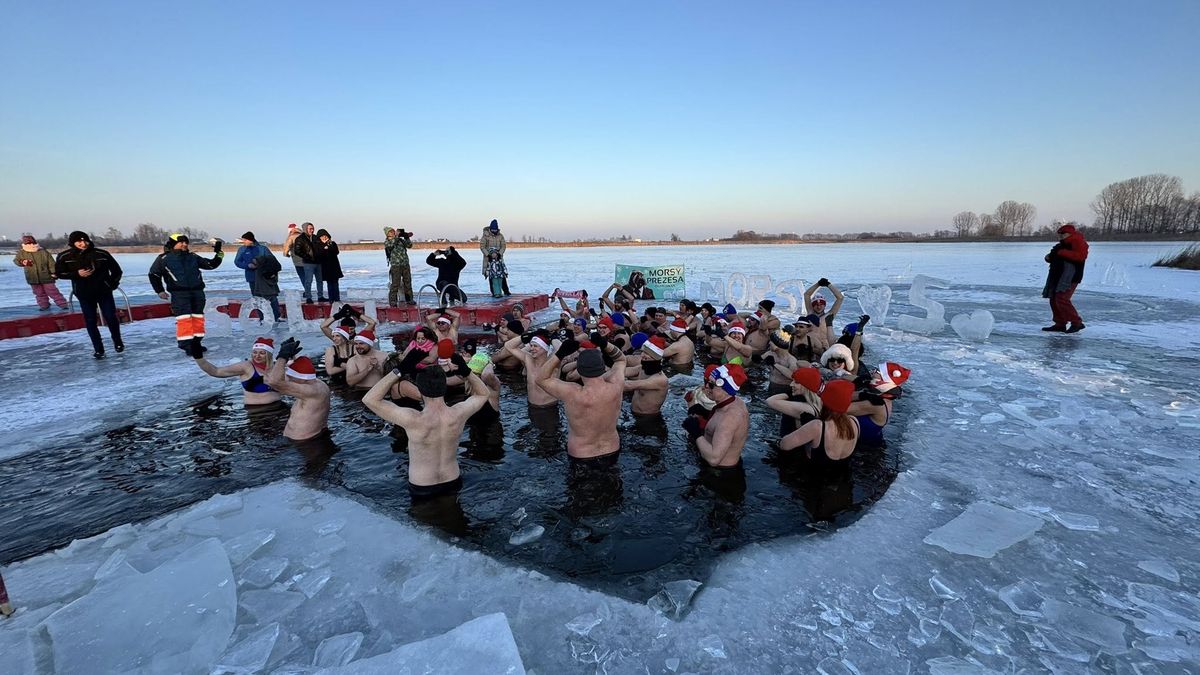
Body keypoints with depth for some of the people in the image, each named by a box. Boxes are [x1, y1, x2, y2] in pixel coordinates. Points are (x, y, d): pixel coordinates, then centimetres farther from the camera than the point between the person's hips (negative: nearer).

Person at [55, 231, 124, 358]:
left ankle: (117, 342, 24)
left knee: (111, 317, 3)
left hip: (104, 291, -1)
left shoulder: (101, 254, -11)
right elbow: (59, 273, 1)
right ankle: (98, 348, 11)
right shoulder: (64, 257, -8)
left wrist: (112, 284, -1)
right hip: (84, 294, 1)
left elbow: (116, 270, 1)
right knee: (90, 321, 4)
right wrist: (77, 274, -16)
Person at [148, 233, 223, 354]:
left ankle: (195, 343, 15)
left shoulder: (193, 257, 17)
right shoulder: (164, 258, 6)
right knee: (184, 319, -11)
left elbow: (211, 264, 14)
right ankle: (186, 344, -8)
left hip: (197, 292, 4)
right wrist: (160, 290, 5)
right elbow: (154, 274, 11)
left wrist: (219, 253, 1)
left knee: (198, 318, 6)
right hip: (179, 293, -4)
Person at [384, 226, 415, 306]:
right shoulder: (387, 242, 1)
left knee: (408, 282, 10)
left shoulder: (400, 240, 13)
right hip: (395, 265, -5)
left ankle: (409, 299, 21)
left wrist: (407, 238, -5)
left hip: (405, 264, 5)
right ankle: (393, 301, -1)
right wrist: (396, 236, -19)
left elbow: (409, 245, 10)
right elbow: (391, 244, -20)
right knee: (395, 284, -7)